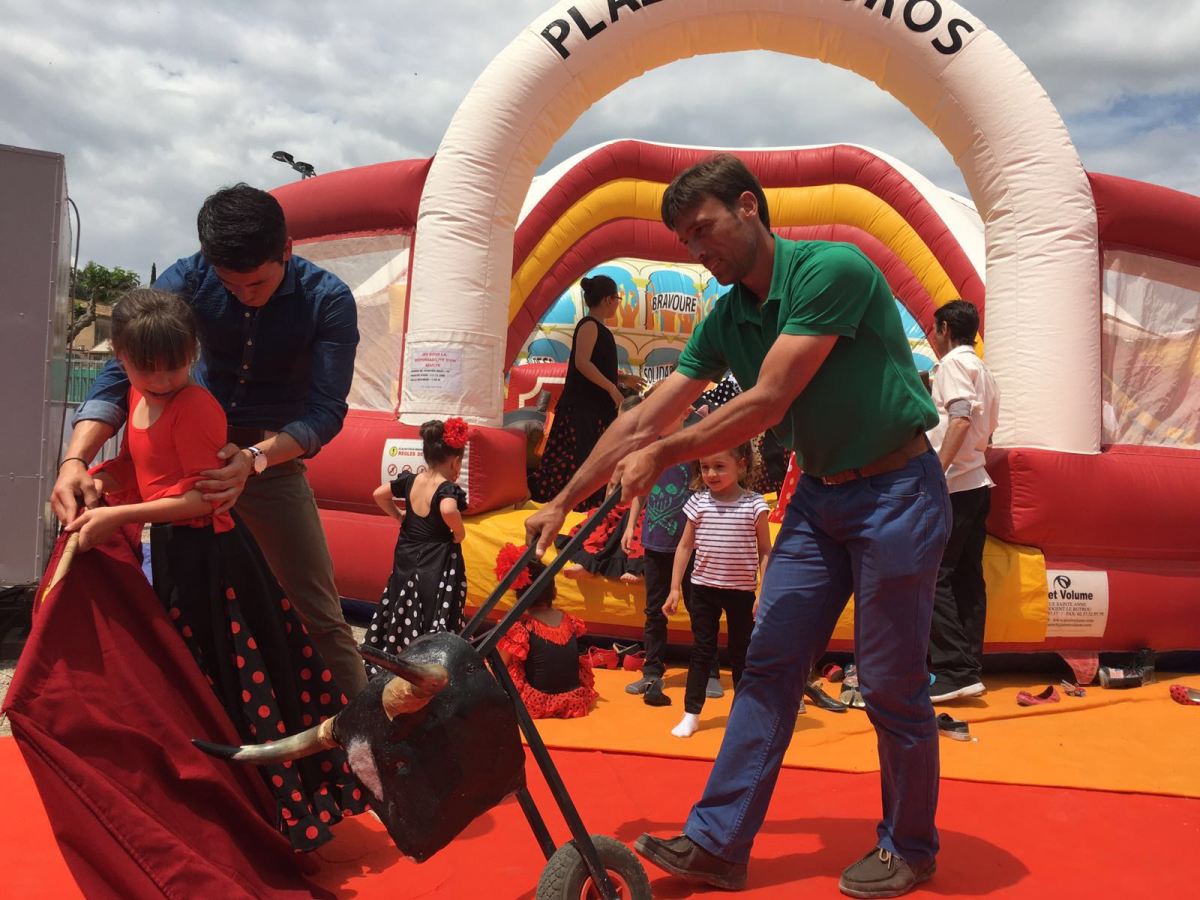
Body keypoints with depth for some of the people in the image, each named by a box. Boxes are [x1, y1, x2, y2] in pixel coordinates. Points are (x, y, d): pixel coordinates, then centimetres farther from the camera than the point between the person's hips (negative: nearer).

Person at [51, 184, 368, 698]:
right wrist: (75, 458, -32)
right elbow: (121, 371, -17)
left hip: (275, 459, -2)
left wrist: (255, 459, -38)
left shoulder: (328, 301, -16)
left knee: (321, 613, -2)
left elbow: (327, 409, -21)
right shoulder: (188, 280, -11)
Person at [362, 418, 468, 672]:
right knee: (435, 621, 0)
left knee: (402, 613, 19)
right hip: (438, 564, -7)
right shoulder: (448, 488, -19)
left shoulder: (410, 480, 1)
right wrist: (460, 533, -23)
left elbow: (379, 494, 10)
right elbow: (448, 510, -40)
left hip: (407, 557, 7)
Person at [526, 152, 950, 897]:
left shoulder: (834, 269, -19)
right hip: (819, 495, 7)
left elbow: (767, 403, -24)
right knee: (769, 668, 4)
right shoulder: (726, 318, 3)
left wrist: (665, 454, -15)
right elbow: (645, 418, 2)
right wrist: (562, 502, 3)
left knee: (893, 687, 3)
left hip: (897, 493, -6)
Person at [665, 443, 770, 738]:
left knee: (740, 654, 11)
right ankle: (691, 714, 17)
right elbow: (685, 546, 5)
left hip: (740, 590, -2)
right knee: (701, 651, 9)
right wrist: (675, 588, 4)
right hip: (703, 588, 2)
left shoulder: (754, 504, -8)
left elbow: (764, 552, -3)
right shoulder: (698, 502, -2)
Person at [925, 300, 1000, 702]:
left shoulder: (954, 362, -4)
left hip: (953, 485, -9)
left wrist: (935, 471, -26)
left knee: (932, 576, -8)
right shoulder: (984, 371, 22)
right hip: (977, 484, 9)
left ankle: (954, 673, -10)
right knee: (966, 579, 8)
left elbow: (961, 415, -19)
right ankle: (970, 671, 9)